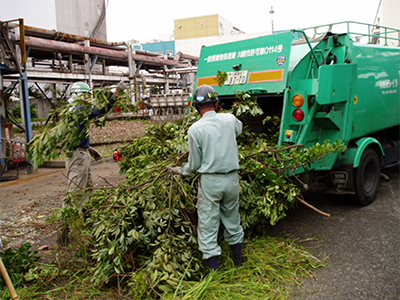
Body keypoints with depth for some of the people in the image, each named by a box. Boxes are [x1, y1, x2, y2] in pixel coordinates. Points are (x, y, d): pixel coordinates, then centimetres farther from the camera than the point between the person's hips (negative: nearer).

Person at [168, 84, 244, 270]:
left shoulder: (195, 130, -12)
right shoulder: (230, 119, -2)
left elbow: (194, 165, -5)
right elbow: (239, 128, 26)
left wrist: (179, 170, 14)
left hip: (210, 181, -4)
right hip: (232, 178, 4)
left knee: (208, 225, 7)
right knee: (232, 221, 21)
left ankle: (214, 269, 12)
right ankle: (238, 260, 37)